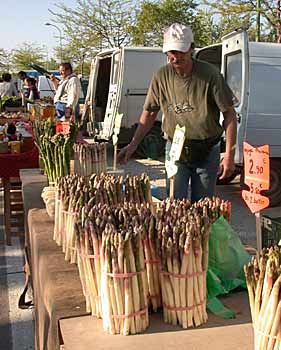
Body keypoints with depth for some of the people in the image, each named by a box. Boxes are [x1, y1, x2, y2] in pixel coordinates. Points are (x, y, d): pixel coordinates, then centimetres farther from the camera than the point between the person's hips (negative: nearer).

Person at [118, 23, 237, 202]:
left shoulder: (210, 74, -14)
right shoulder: (162, 76, -5)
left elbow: (229, 114, -9)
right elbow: (149, 113, 6)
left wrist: (229, 155, -14)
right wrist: (133, 145, -2)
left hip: (207, 152, -1)